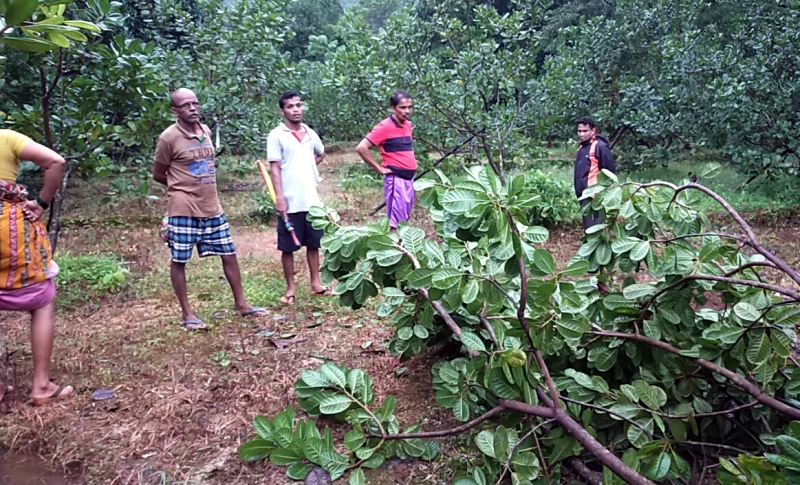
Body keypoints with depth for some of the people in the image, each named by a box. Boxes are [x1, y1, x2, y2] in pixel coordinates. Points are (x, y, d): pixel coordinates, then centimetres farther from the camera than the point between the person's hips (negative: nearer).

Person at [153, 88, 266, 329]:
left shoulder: (206, 131, 8)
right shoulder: (168, 138, -11)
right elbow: (158, 175, -2)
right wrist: (182, 186, 7)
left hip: (212, 208, 6)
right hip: (184, 211, -6)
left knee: (229, 255, 9)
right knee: (179, 260, 5)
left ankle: (241, 304, 21)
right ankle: (186, 313, 17)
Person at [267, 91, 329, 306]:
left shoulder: (310, 133, 9)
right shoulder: (276, 135, -6)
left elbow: (321, 154, 28)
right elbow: (274, 168, -10)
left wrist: (307, 167, 13)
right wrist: (279, 196, -19)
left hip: (312, 200, 5)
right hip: (290, 202, -5)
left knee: (313, 244, 12)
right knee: (288, 247, 5)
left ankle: (316, 284, 24)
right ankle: (291, 289, 16)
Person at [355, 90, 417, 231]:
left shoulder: (408, 125, 10)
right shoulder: (385, 127, -13)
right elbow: (361, 148, -17)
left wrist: (411, 161, 12)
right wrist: (380, 168, -13)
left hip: (409, 178, 8)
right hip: (396, 179, -8)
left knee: (404, 218, 14)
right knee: (396, 221, -5)